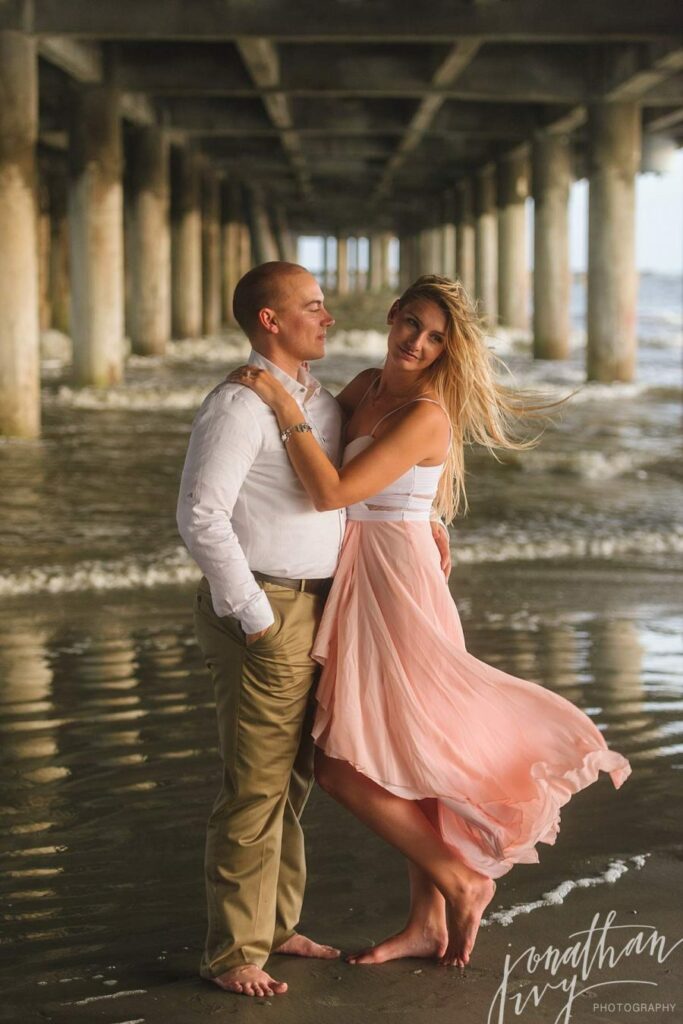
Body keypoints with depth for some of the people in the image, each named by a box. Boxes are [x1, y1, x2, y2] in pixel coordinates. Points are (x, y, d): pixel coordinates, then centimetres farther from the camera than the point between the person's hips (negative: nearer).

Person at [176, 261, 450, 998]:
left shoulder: (319, 401, 13)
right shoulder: (239, 406, -15)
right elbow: (200, 516, -21)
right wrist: (255, 618, -20)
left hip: (311, 607, 9)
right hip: (261, 612, -9)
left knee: (291, 778, 16)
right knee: (256, 786, -4)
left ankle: (275, 925, 29)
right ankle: (232, 953, 6)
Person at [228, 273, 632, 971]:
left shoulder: (426, 416, -18)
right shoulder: (365, 387, 8)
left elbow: (332, 492, -26)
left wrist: (284, 407, -23)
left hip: (394, 591, -9)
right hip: (359, 587, 9)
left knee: (342, 768, -8)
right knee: (403, 764, 14)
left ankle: (461, 882, 7)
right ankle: (428, 923, 25)